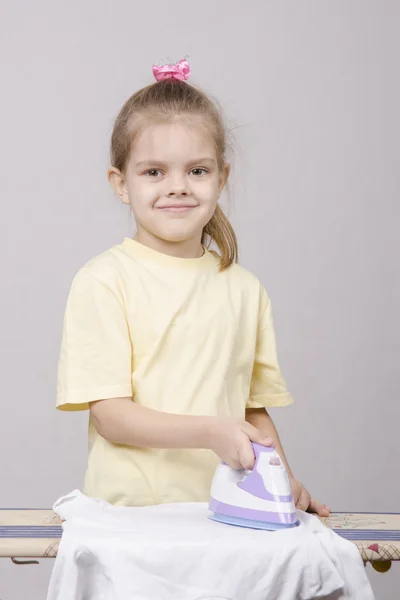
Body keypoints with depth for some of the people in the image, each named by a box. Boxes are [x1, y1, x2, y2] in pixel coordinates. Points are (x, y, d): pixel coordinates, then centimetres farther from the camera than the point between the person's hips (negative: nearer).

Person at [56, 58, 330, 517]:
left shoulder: (245, 289, 11)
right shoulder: (102, 281, -3)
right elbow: (108, 414, -7)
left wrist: (284, 483, 4)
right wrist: (209, 432, -18)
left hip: (223, 512, 4)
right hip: (127, 513, -4)